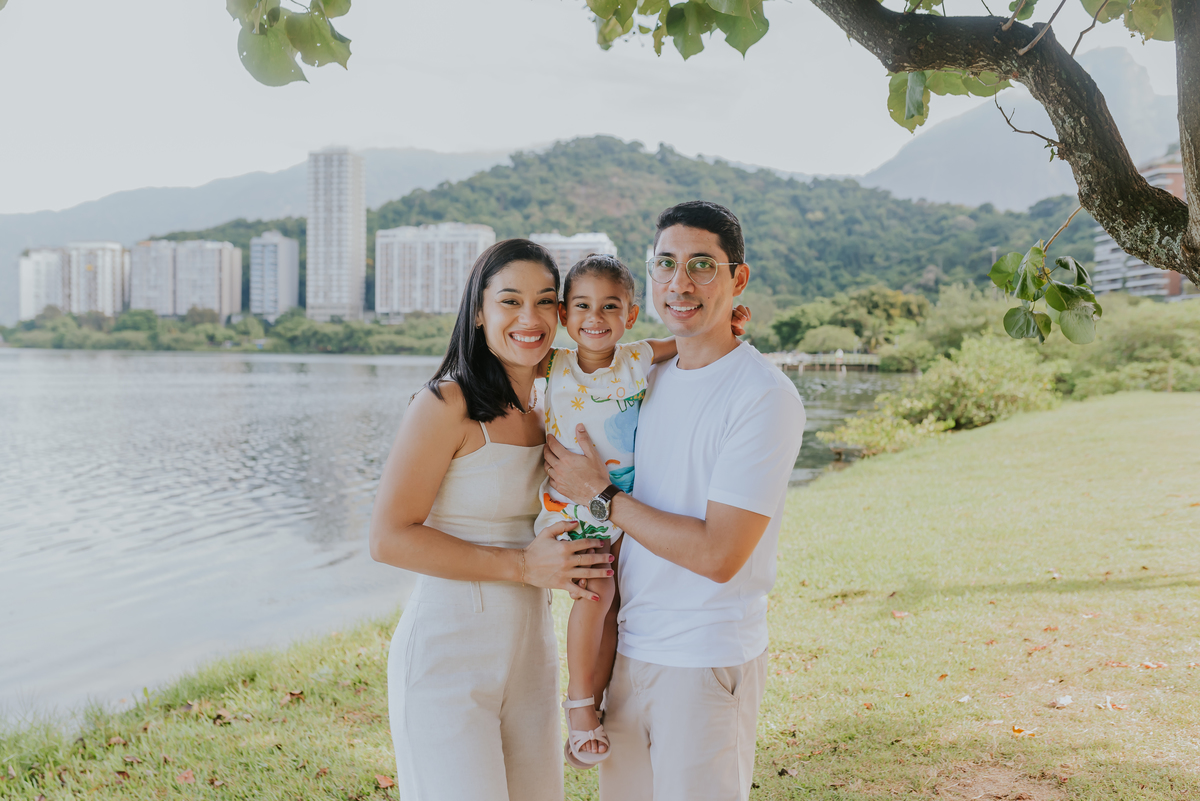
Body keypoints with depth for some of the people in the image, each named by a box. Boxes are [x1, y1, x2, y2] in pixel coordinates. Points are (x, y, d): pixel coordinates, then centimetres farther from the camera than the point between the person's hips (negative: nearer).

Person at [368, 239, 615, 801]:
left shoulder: (545, 407, 7)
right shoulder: (447, 405, -14)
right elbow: (389, 538, -16)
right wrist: (522, 565, -18)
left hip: (530, 653, 7)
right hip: (447, 656, -7)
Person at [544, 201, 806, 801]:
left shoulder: (766, 397, -16)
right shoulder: (650, 376, 7)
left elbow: (718, 555, -21)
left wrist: (600, 495, -14)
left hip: (709, 662, -7)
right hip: (631, 648, 7)